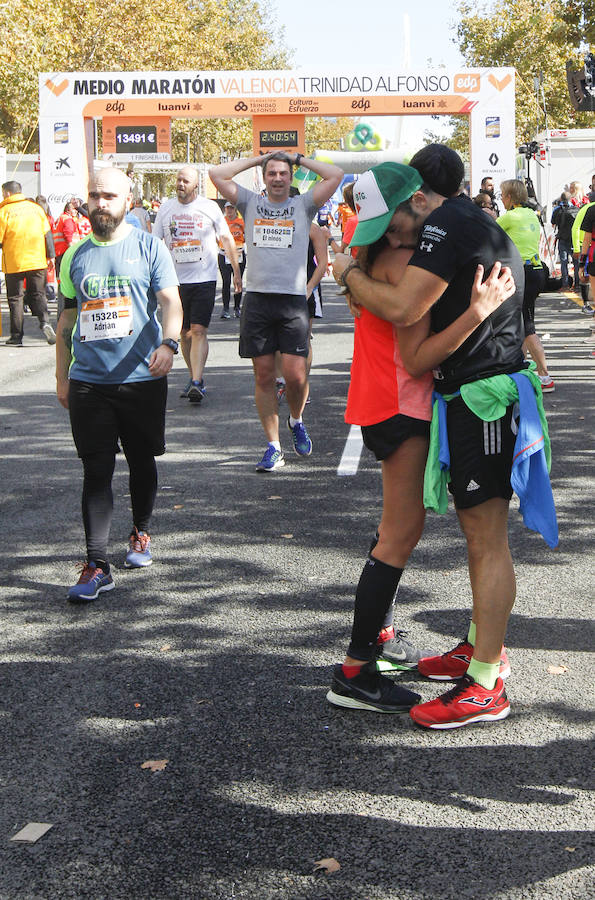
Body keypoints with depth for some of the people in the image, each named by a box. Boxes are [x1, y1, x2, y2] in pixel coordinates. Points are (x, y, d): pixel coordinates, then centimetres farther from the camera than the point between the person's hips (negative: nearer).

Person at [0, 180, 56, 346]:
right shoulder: (36, 208, 5)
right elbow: (47, 234, 7)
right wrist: (50, 255, 12)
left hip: (13, 263, -3)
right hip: (38, 261, 3)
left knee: (15, 298, 7)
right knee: (38, 294, 11)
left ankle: (17, 336, 6)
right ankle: (45, 321, -15)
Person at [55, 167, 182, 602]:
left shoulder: (149, 247, 1)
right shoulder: (75, 255, 10)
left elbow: (170, 301, -9)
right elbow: (67, 318, 16)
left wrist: (168, 343, -28)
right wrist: (61, 376, 15)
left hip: (143, 377, -1)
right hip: (88, 381, 1)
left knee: (142, 463, 13)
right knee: (97, 471, -3)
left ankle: (141, 533, 36)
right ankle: (97, 565, -4)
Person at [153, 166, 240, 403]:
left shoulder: (209, 207, 1)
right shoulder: (165, 208, 8)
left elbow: (227, 239, 8)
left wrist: (236, 272, 7)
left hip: (204, 279, -3)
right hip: (176, 279, 4)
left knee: (199, 330, -14)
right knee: (185, 333, 8)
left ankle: (197, 383, -19)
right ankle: (195, 378, 21)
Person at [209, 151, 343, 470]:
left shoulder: (303, 205, 10)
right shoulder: (251, 203, 13)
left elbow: (336, 175, 0)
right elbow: (217, 174, 6)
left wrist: (299, 159, 10)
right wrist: (257, 159, 11)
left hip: (293, 300, -1)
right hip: (257, 299, 2)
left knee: (295, 375, -8)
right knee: (264, 375, 3)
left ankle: (296, 421, 24)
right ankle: (273, 446, 10)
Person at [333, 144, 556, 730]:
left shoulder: (448, 222, -15)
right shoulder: (474, 222, 18)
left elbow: (401, 308, -23)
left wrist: (349, 274, -6)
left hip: (483, 394, -11)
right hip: (474, 393, 11)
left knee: (487, 538, -8)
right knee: (477, 530, 18)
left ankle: (486, 686, -4)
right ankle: (483, 647, 31)